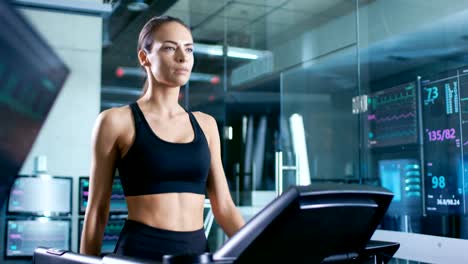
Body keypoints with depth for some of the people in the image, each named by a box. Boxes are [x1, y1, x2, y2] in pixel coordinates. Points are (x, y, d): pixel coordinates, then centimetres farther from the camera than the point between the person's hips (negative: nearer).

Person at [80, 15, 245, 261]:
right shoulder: (117, 121, 0)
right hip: (140, 251, -4)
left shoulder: (205, 125, 11)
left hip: (198, 250, 4)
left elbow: (224, 206, 10)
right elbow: (97, 210, 2)